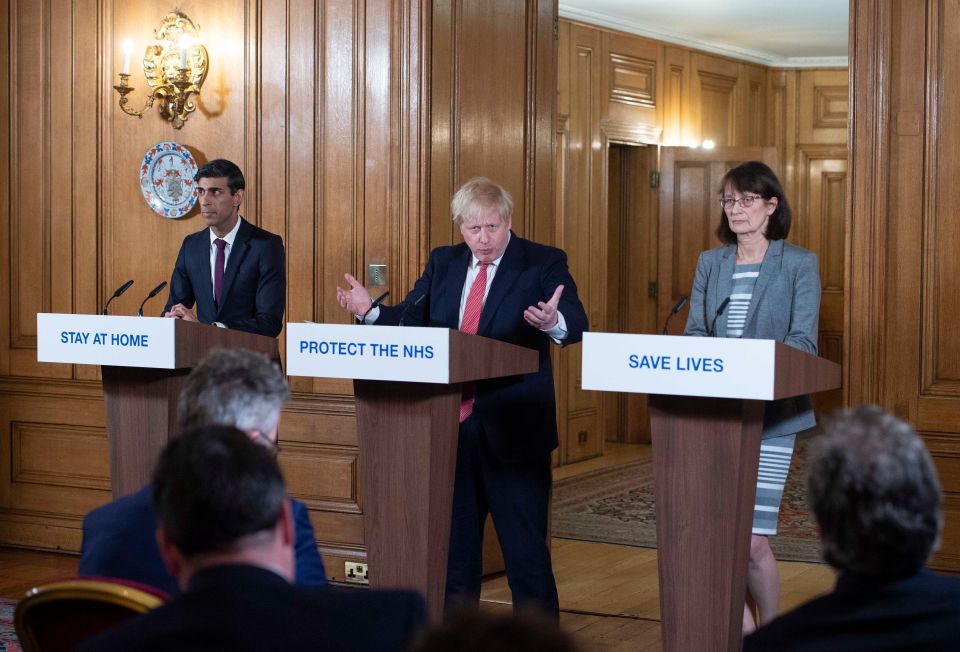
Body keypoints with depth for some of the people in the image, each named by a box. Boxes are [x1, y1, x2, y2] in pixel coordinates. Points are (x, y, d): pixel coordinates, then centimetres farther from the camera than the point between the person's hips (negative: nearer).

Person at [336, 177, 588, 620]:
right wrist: (370, 310, -6)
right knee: (453, 536, 16)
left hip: (511, 426, -5)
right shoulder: (442, 263, 10)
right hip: (449, 422, 5)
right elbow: (411, 318, 13)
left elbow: (576, 326, -16)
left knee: (524, 542, -1)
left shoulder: (544, 264, -5)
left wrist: (553, 323, -39)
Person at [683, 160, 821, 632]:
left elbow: (803, 341, -6)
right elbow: (693, 332, 10)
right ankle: (743, 629, 18)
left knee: (751, 538, -8)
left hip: (771, 412, -4)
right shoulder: (710, 263, 13)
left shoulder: (799, 264, 1)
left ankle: (772, 632, 17)